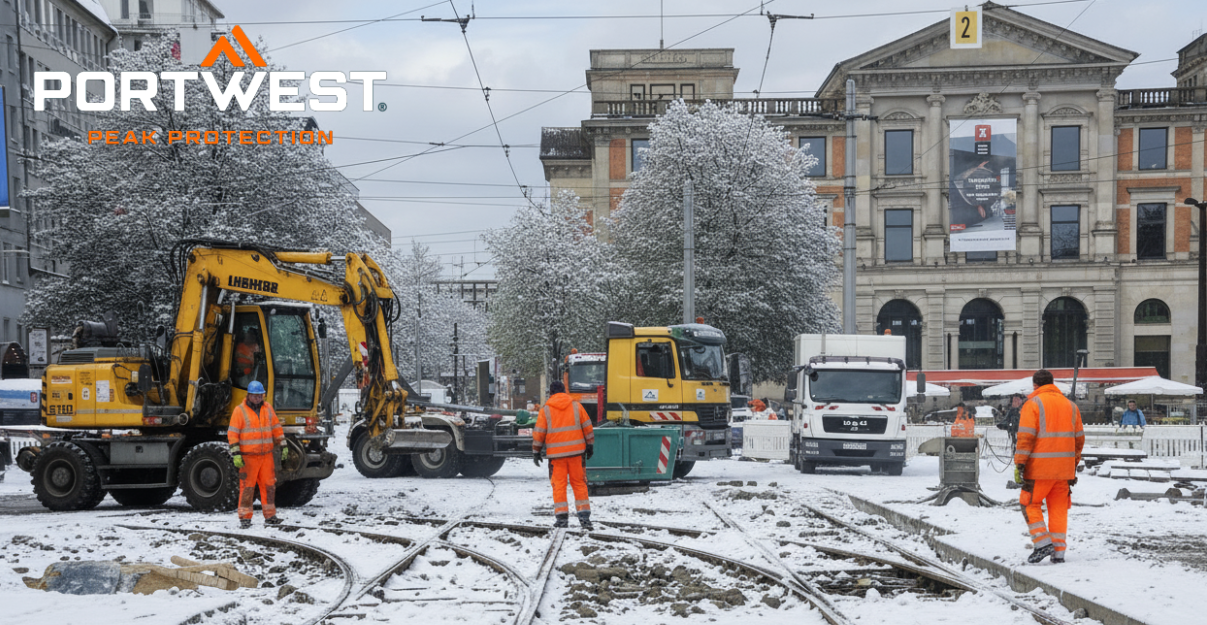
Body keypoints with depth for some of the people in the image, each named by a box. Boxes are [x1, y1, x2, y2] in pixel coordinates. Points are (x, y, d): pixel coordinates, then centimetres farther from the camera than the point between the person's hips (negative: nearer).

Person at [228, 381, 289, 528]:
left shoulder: (267, 408, 11)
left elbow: (276, 428, 17)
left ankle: (270, 516, 13)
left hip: (266, 455, 4)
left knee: (269, 485, 5)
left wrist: (283, 446, 13)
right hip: (248, 457, -4)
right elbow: (232, 433, -7)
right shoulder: (240, 411, -4)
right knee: (247, 486, -4)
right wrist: (236, 454, -13)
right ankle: (245, 517, 2)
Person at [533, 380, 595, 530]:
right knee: (579, 483, 7)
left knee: (559, 484, 4)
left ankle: (562, 516, 2)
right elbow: (587, 427, 7)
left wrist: (536, 451, 9)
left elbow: (539, 432, 0)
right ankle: (584, 516, 2)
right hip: (576, 451, 2)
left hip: (556, 453, -2)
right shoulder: (576, 406, 5)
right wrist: (590, 445, 16)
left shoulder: (546, 409, 0)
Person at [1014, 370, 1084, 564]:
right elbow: (1079, 438, 16)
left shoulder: (1033, 404, -5)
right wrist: (1075, 463, 24)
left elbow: (1026, 437, -13)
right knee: (1058, 508, 10)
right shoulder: (1070, 405, 13)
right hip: (1064, 467, 5)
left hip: (1039, 468, -5)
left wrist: (1019, 464, -13)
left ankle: (1043, 543, -6)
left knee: (1030, 504, 6)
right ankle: (1059, 552, 8)